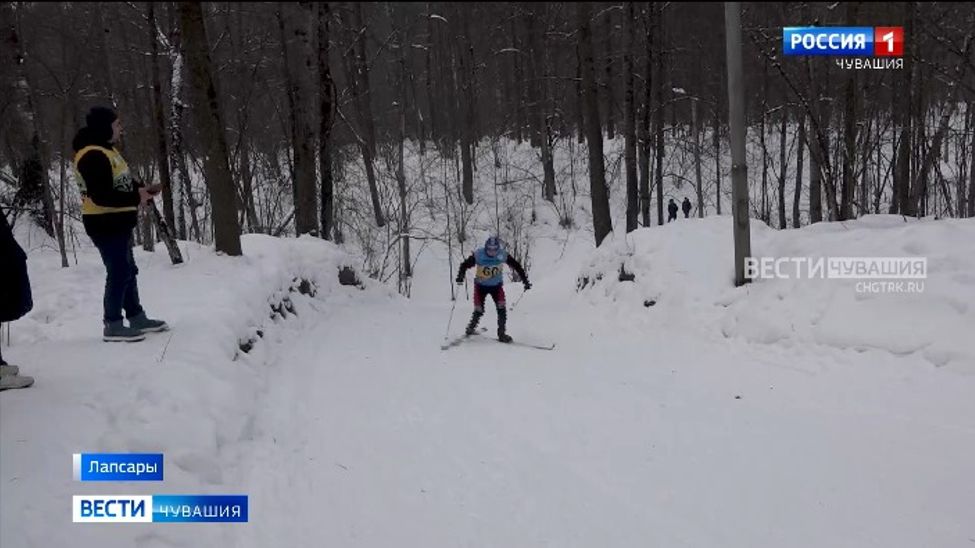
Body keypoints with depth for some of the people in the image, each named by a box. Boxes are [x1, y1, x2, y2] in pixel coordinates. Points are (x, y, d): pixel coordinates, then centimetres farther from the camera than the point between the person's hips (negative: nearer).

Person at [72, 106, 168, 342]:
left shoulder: (106, 150, 14)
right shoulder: (93, 156, -21)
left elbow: (119, 182, 21)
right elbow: (101, 196, -27)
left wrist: (141, 189, 4)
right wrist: (136, 198, -21)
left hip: (117, 222, 11)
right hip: (105, 224, -11)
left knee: (128, 270, 17)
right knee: (119, 272, -7)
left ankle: (137, 317, 27)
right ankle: (113, 325, 2)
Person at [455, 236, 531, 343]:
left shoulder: (503, 255, -20)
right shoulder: (478, 255, -24)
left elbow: (517, 266, -8)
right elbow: (464, 265, -15)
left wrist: (525, 281, -8)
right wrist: (460, 276, -33)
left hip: (496, 285, 1)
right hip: (481, 286, -1)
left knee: (501, 308, -15)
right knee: (479, 311, -6)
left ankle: (502, 333, -3)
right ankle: (470, 328, 23)